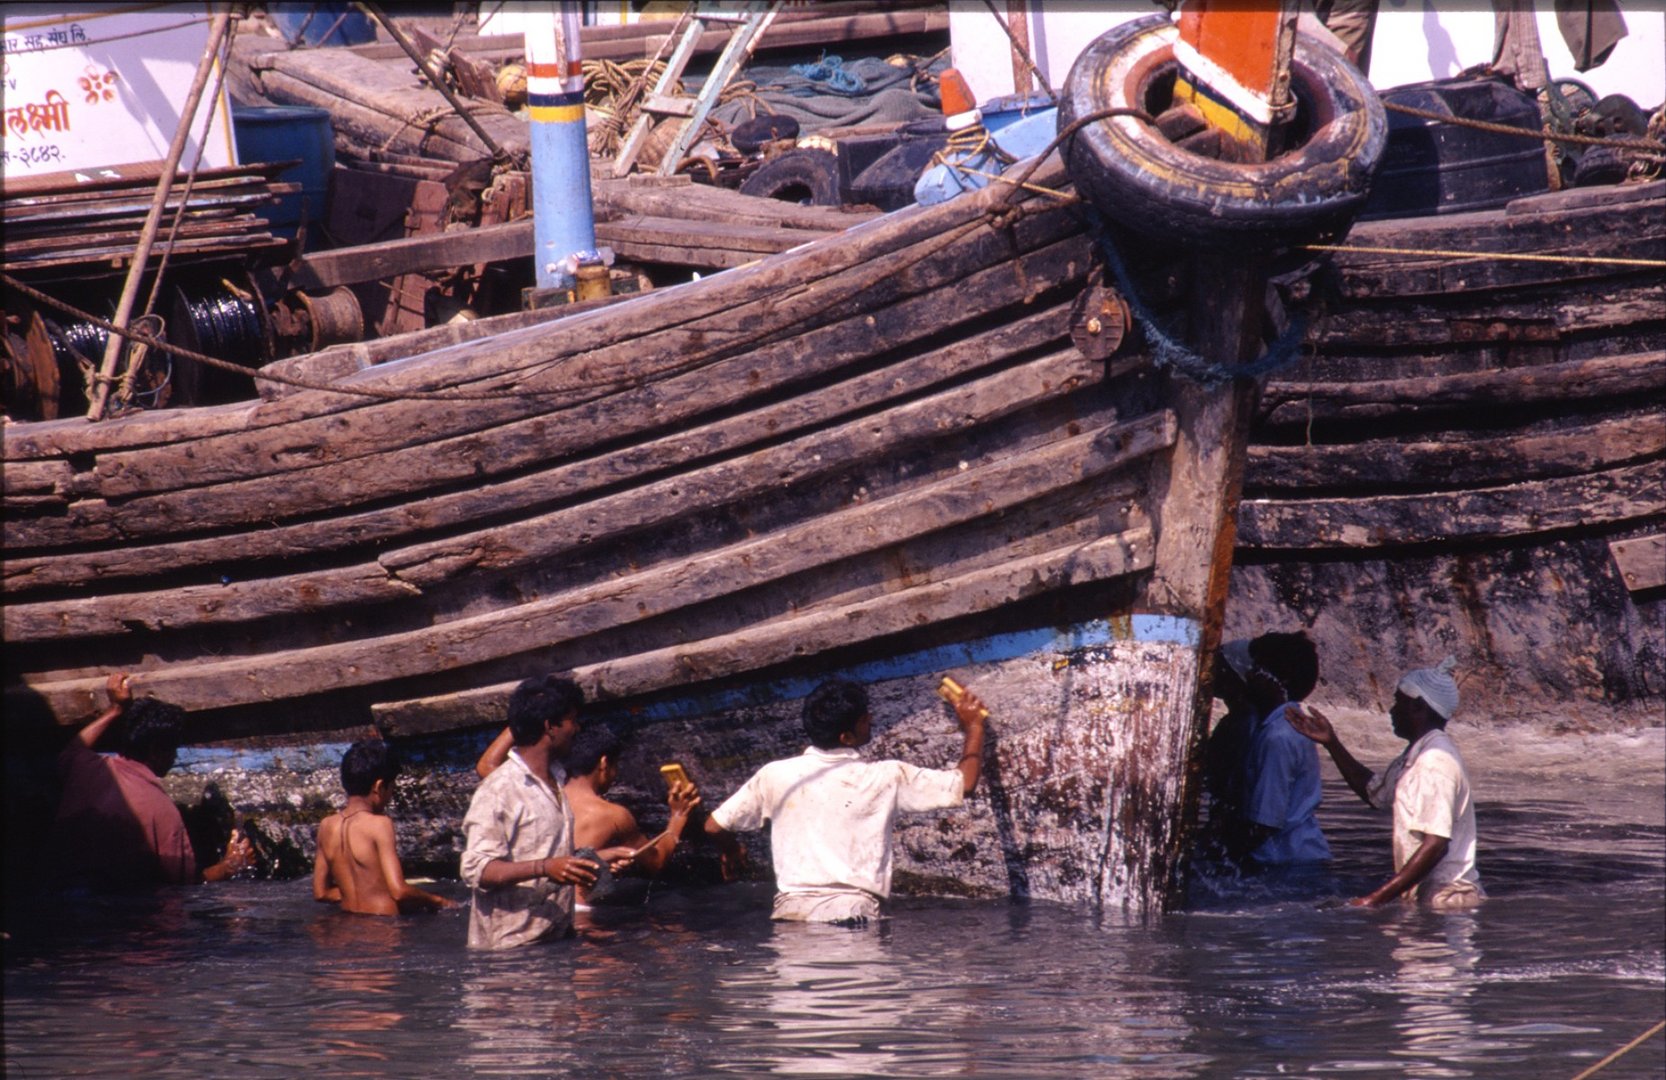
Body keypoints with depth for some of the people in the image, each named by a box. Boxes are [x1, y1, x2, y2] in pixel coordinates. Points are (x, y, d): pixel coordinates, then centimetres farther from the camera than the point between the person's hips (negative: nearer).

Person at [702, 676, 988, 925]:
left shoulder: (776, 776, 5)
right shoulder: (885, 779, 0)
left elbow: (714, 826, 11)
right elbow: (964, 783, 9)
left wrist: (733, 851, 35)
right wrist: (974, 726, 27)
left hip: (790, 910, 3)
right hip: (852, 914, -3)